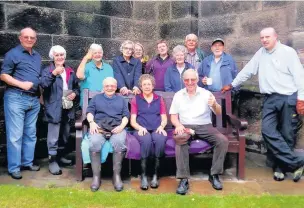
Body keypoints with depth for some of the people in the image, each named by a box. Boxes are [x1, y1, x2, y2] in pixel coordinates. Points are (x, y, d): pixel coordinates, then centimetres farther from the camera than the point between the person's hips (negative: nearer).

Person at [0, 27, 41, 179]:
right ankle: (14, 168, 7)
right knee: (15, 135, -2)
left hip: (34, 100, 7)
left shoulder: (37, 56, 16)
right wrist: (21, 84, -20)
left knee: (30, 134, 12)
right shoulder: (13, 54, -3)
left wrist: (40, 94, 13)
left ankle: (27, 162, 23)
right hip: (16, 98, -6)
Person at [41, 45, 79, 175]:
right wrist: (54, 73, -33)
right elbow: (43, 84, -21)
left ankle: (61, 155, 33)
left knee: (65, 134, 17)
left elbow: (76, 86, 20)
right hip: (54, 108, -6)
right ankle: (52, 161, 5)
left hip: (68, 107, 6)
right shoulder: (48, 70, -2)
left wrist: (75, 93, -1)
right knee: (54, 136, -5)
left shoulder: (70, 71, 13)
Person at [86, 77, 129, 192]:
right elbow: (90, 111, 14)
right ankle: (96, 176, -25)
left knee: (119, 142, -36)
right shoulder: (96, 98, 29)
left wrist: (122, 125, -7)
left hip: (117, 127, 0)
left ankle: (117, 175, -25)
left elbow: (126, 115, 15)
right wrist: (91, 122, -8)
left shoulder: (121, 99, 29)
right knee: (94, 142, -35)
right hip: (99, 127, 0)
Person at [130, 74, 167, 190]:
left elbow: (164, 118, 14)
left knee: (160, 139, -35)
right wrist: (140, 128, -12)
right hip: (142, 130, -1)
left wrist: (161, 126, -8)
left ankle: (155, 175, -27)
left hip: (157, 129, 1)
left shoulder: (159, 99, 23)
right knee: (146, 139, -37)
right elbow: (133, 121, 9)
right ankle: (143, 175, -31)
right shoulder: (136, 100, 18)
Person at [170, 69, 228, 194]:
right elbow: (173, 116, 7)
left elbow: (218, 113, -1)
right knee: (179, 139, -35)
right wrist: (178, 125, -16)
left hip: (204, 126, 1)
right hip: (185, 126, -1)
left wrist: (214, 105, -25)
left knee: (223, 140, -24)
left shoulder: (206, 93, 6)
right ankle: (184, 179, -31)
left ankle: (214, 175, -9)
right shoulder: (178, 95, 10)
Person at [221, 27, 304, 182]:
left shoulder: (288, 52, -3)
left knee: (287, 135, 1)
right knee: (268, 131, -9)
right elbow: (247, 71, 19)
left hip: (288, 98, -4)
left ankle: (281, 166, 13)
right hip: (270, 99, 5)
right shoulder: (260, 54, 13)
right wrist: (232, 85, 20)